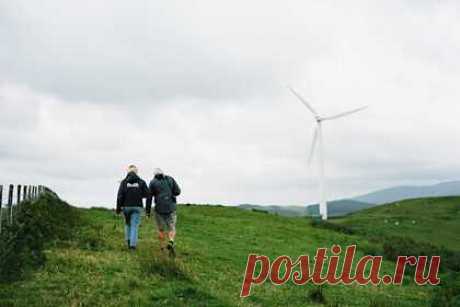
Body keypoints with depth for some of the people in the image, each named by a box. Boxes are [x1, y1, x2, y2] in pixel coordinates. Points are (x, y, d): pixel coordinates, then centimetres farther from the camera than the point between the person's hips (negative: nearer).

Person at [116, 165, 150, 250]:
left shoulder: (124, 182, -3)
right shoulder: (141, 182, -2)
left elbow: (120, 196, -11)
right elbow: (147, 194, -4)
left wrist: (118, 208, -4)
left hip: (126, 206, 1)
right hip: (137, 207, -1)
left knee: (128, 223, 22)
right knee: (134, 225, 0)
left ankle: (128, 241, 17)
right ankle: (133, 244, -10)